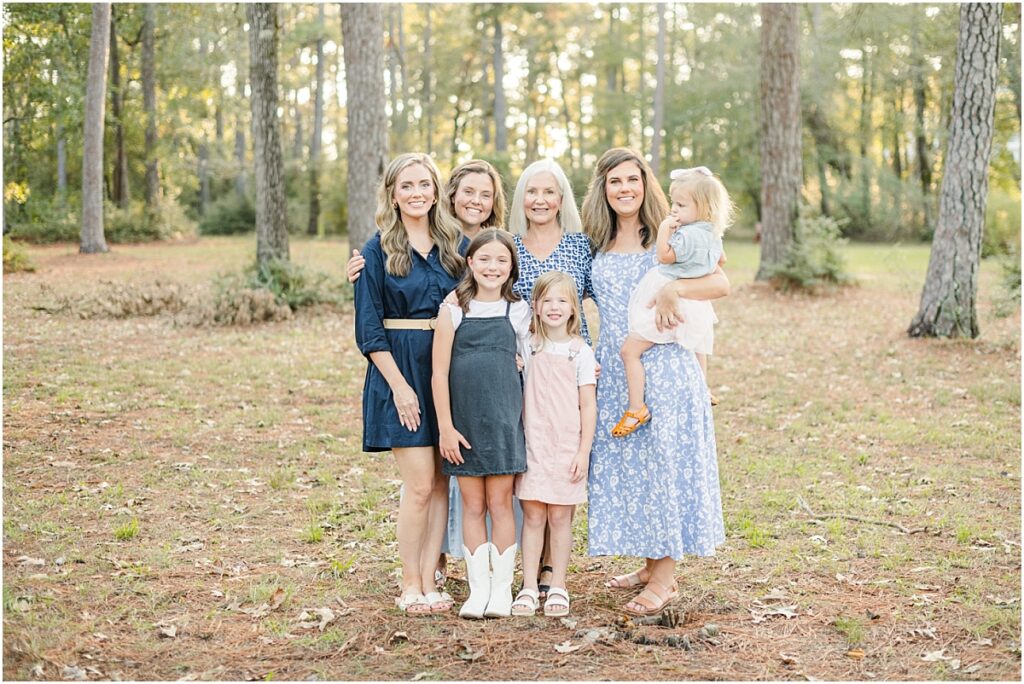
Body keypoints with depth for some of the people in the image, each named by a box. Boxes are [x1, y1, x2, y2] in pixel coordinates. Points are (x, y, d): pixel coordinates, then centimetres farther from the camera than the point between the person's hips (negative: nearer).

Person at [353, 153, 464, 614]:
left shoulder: (452, 246, 10)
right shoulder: (378, 251, -2)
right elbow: (369, 328, -6)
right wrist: (400, 385, -14)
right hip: (400, 369, -4)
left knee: (441, 483, 5)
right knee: (420, 484, -8)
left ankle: (429, 583, 13)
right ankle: (410, 588, 5)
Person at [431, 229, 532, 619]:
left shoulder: (517, 311, 4)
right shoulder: (453, 310, -1)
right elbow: (440, 372, -2)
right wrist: (445, 427, -6)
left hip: (504, 421, 0)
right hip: (464, 422, 0)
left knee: (500, 503, 4)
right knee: (472, 506, 6)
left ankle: (502, 588, 12)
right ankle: (478, 588, 13)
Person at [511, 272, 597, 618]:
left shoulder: (581, 352, -1)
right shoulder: (528, 347, 5)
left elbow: (588, 406, -1)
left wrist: (583, 452, -5)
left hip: (567, 446, -1)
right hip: (533, 444, 1)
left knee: (560, 517, 3)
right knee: (533, 515, 3)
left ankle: (558, 588, 13)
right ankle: (529, 588, 8)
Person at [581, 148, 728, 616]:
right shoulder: (596, 244, 11)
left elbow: (721, 283, -11)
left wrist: (673, 290, -25)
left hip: (663, 367, -5)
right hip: (612, 372, 5)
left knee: (662, 461, -3)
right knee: (619, 464, 8)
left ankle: (665, 578, 3)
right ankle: (649, 564, 21)